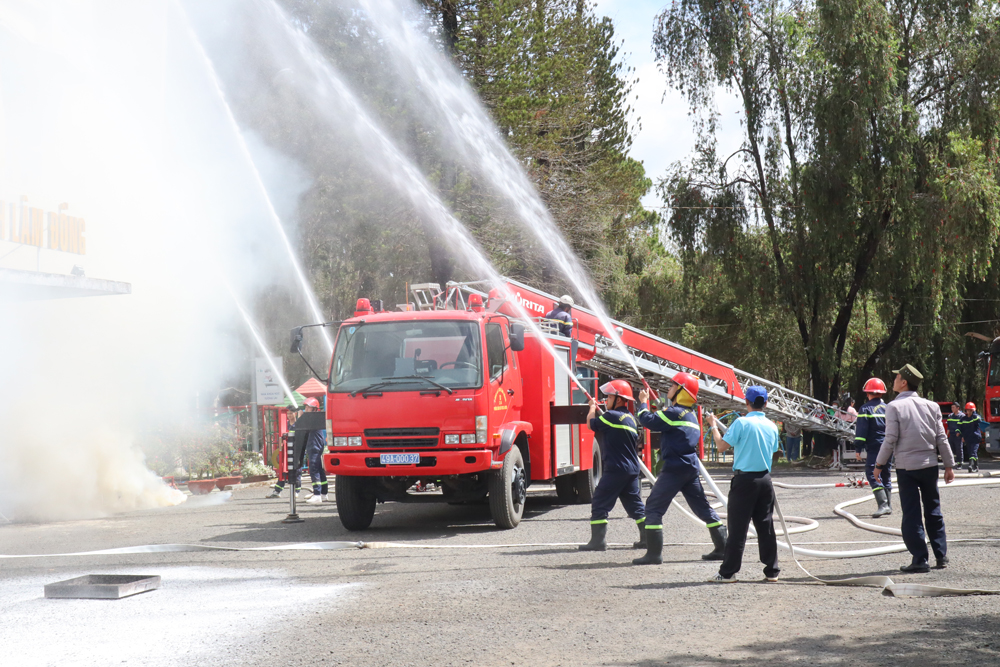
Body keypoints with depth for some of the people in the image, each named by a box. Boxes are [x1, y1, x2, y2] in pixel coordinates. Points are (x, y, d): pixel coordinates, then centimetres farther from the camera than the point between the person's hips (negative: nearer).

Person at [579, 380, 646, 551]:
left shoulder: (612, 415, -14)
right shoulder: (630, 418, 15)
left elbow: (592, 424, 0)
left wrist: (592, 407, 17)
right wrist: (598, 410, 22)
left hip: (616, 469, -9)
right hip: (632, 469, 9)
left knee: (600, 504, -3)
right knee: (635, 505, 15)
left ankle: (598, 541, -5)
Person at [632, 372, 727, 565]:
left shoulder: (675, 412, -14)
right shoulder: (691, 414, 16)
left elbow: (648, 420, -15)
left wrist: (643, 402, 2)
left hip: (674, 468, -9)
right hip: (691, 467, 9)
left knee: (654, 507, -5)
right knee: (702, 507, 14)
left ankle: (654, 553, -8)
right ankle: (722, 548, 15)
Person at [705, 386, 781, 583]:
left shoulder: (742, 423, -11)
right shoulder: (772, 426, 6)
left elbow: (722, 446, -10)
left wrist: (714, 426, 4)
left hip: (744, 479, -5)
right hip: (765, 479, 5)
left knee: (738, 528, -2)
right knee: (766, 526, 11)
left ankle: (728, 572, 1)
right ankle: (772, 570, 15)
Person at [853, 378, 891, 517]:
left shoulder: (866, 408, -4)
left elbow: (861, 430, -9)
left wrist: (858, 448, -6)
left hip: (874, 447, -7)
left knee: (872, 475, -10)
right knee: (886, 475, 16)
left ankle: (883, 504, -24)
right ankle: (888, 505, 18)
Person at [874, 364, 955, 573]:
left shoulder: (894, 406, -9)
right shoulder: (930, 406, 4)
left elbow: (890, 439, -11)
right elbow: (941, 438, 5)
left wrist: (879, 464, 0)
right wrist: (949, 465, 11)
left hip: (906, 467, -4)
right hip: (929, 464, 4)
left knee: (911, 514, 1)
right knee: (933, 511, 15)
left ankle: (920, 560, 1)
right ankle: (941, 556, 18)